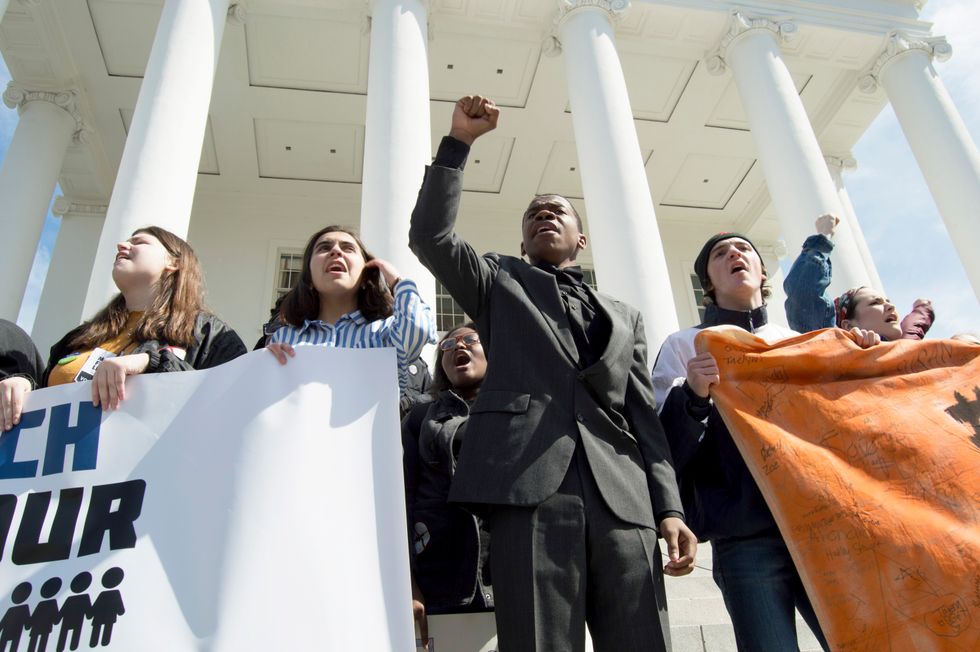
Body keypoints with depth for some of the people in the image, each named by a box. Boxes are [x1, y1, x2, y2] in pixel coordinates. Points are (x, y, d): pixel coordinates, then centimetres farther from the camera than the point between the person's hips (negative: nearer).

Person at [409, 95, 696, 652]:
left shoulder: (624, 316, 26)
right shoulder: (500, 283, 21)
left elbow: (645, 416, 17)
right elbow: (430, 235, 6)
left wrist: (670, 506, 5)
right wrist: (459, 141, 4)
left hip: (623, 496, 3)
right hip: (529, 485, -2)